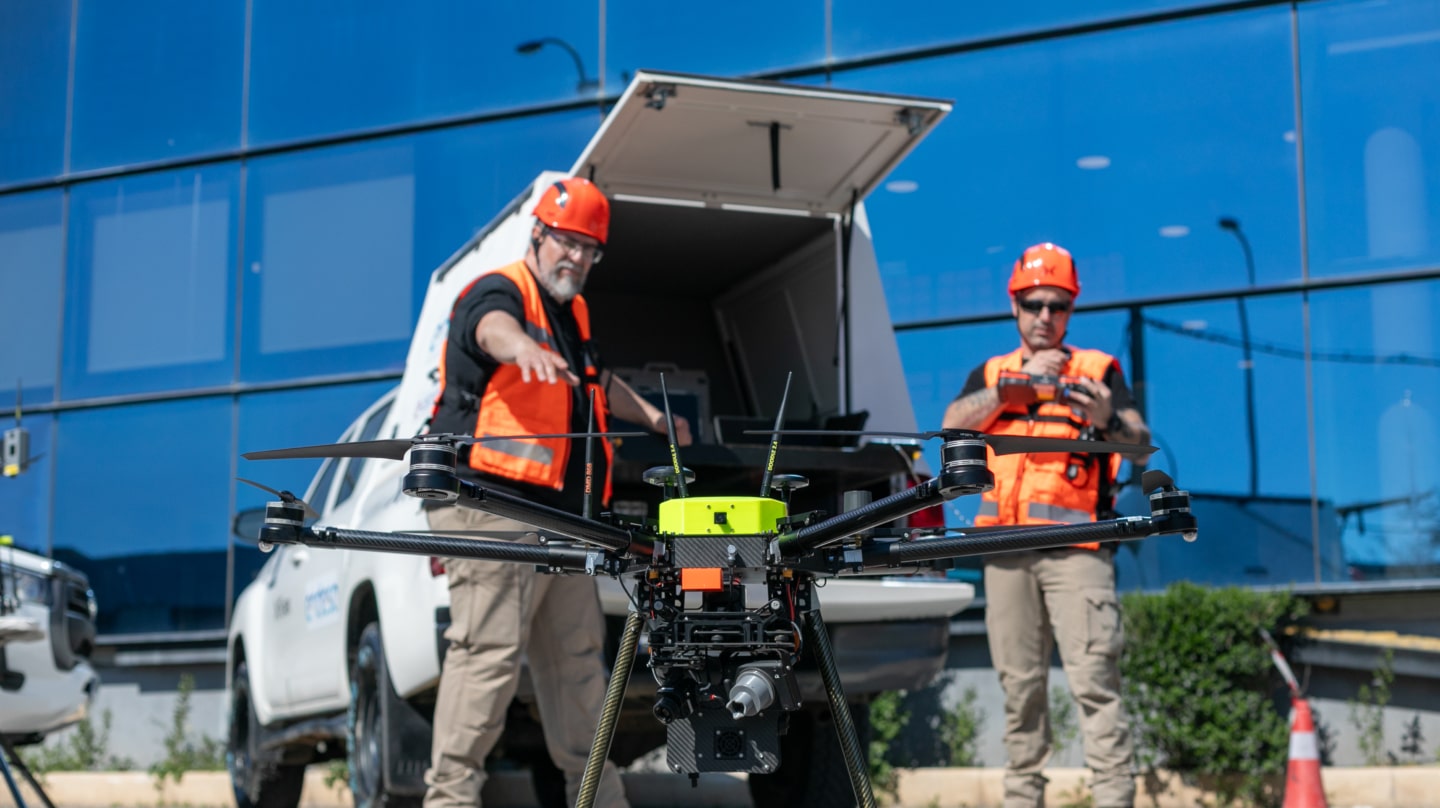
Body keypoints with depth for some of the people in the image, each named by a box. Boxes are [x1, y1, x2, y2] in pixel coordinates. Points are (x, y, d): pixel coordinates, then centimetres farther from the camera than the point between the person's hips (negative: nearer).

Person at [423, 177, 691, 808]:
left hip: (560, 515, 9)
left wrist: (650, 416, 42)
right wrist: (527, 349, -54)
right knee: (489, 654, -14)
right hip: (494, 507, -9)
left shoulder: (573, 313, 23)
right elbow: (494, 328, -33)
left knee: (578, 655, 14)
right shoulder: (499, 292, -6)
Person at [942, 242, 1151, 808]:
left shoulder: (1098, 370, 11)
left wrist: (1108, 420, -25)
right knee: (1019, 684, 7)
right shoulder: (991, 374, 20)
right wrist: (1018, 383, -6)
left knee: (1095, 680, -11)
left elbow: (1140, 440, -2)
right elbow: (954, 422, 2)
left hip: (1075, 548, -3)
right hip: (1007, 547, 3)